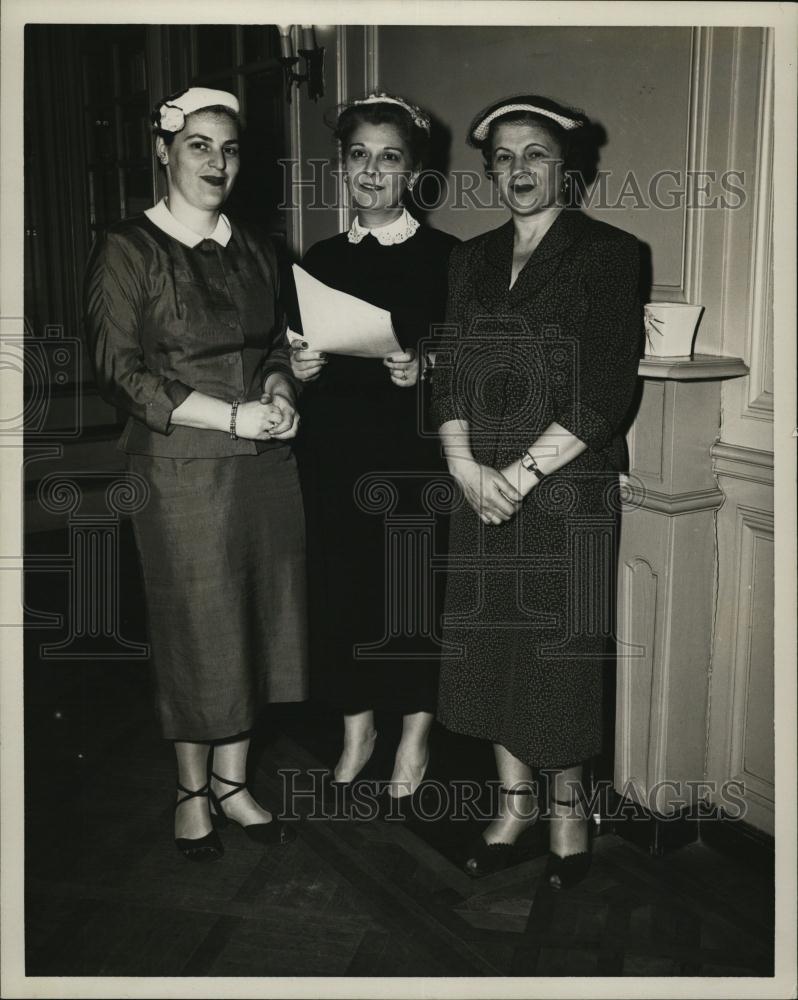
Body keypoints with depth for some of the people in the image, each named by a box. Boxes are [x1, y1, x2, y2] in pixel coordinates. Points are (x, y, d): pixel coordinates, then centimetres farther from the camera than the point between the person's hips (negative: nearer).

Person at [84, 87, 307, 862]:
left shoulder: (253, 249, 13)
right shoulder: (127, 250, -4)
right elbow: (119, 370, -10)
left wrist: (279, 395, -4)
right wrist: (231, 417, -16)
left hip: (265, 464, 5)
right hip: (182, 470, -5)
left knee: (256, 618, 9)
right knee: (195, 629, 4)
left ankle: (231, 779, 27)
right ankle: (192, 791, 25)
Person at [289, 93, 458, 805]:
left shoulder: (445, 257, -2)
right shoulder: (320, 260, 10)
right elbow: (300, 357, 15)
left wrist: (425, 371, -22)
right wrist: (300, 370, -6)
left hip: (415, 453, -3)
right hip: (334, 453, 4)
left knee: (414, 585, 2)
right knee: (339, 582, 7)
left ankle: (414, 735, 22)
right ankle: (358, 727, 26)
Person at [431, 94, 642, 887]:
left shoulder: (606, 255, -3)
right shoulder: (472, 260, 12)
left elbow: (607, 390, -11)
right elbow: (449, 376, 8)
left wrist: (520, 475, -14)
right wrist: (466, 467, -8)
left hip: (566, 486, -4)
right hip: (480, 486, 4)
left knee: (560, 648, 4)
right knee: (490, 643, 8)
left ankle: (566, 802, 26)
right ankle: (515, 798, 26)